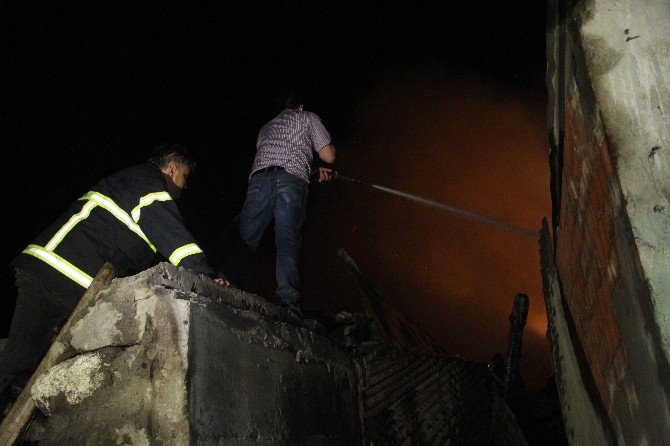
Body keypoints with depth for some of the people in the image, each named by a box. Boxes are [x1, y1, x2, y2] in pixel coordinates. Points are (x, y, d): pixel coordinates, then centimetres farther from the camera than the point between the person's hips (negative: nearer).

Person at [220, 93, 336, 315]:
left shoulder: (266, 128, 38)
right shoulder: (308, 118, 26)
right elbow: (329, 156, 19)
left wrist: (314, 171, 51)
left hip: (259, 178, 3)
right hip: (292, 180, -3)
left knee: (246, 239, -2)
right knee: (288, 241, -11)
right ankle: (287, 297, -27)